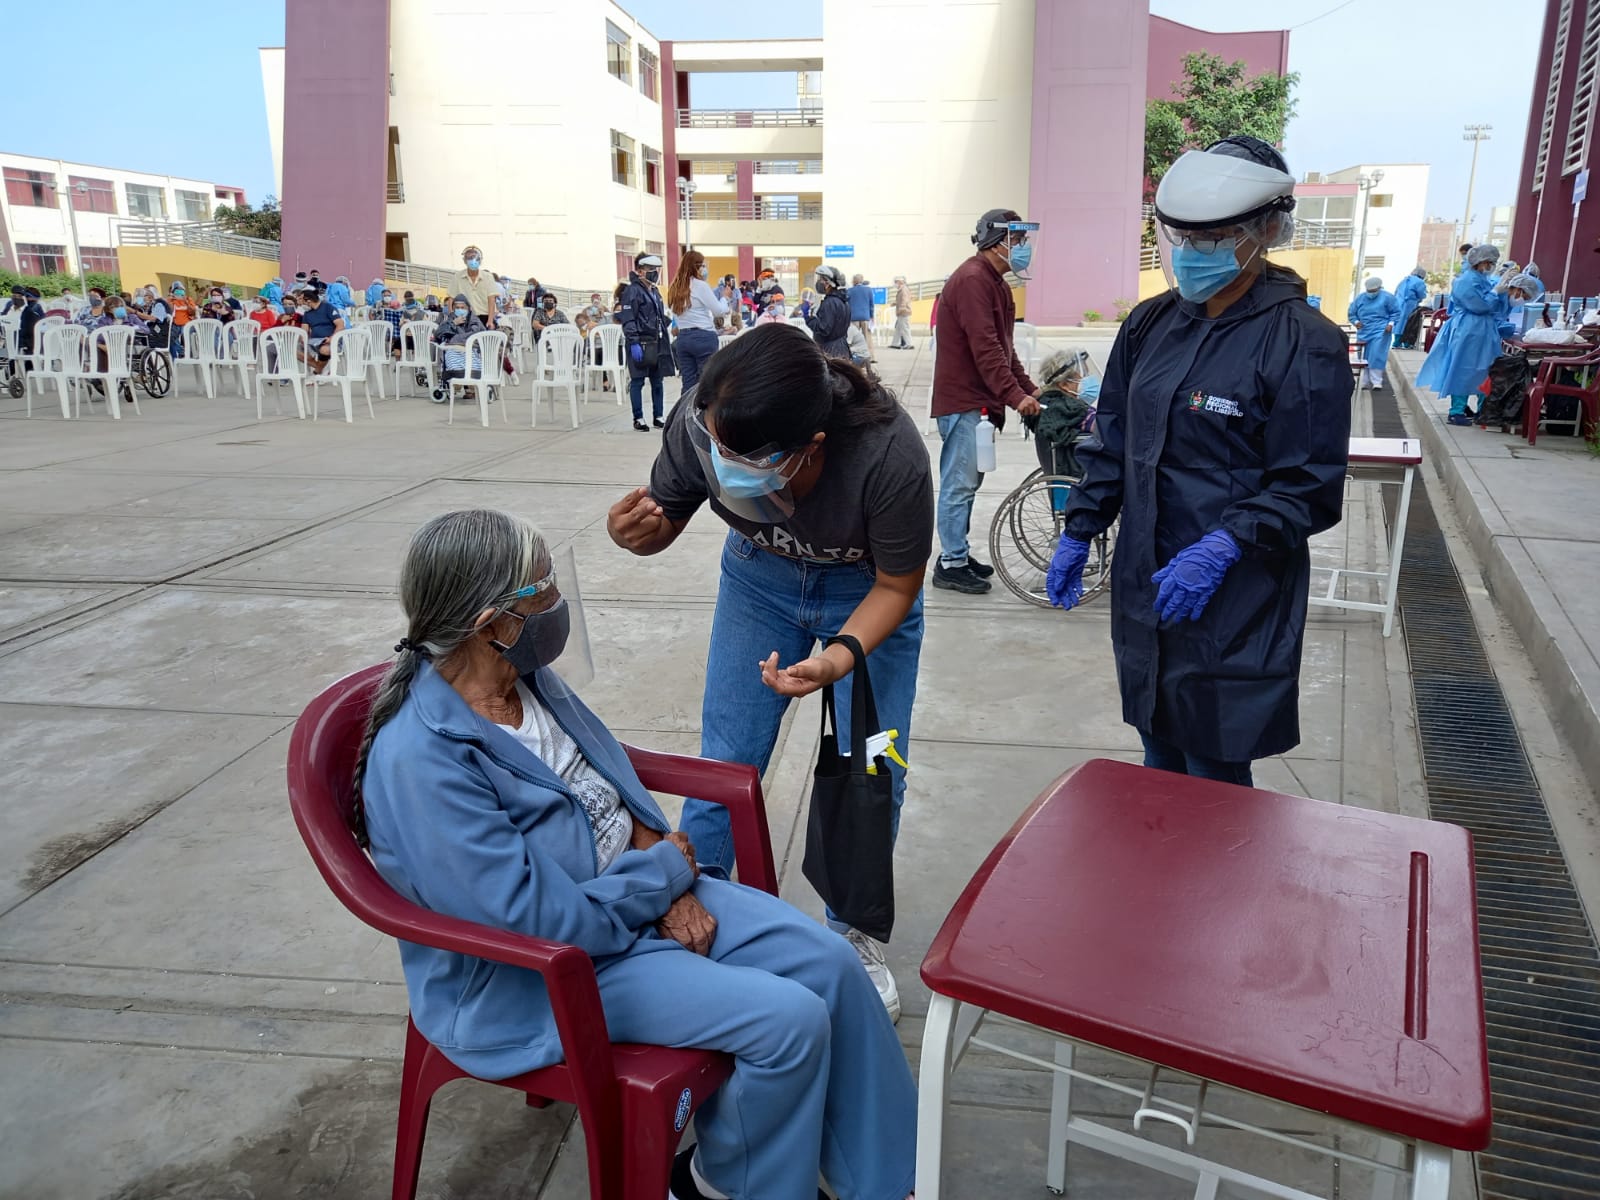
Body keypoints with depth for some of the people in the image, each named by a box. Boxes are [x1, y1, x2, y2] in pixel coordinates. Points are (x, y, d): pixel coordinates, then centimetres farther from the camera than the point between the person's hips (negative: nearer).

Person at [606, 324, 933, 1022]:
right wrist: (634, 532, -35)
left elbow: (897, 585, -22)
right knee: (725, 760, 3)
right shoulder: (698, 424, -31)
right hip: (761, 573, 2)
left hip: (866, 589, -2)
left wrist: (840, 658, -40)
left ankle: (852, 932, 24)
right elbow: (666, 518, -10)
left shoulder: (890, 456, -40)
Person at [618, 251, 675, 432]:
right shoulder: (632, 291, -9)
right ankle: (638, 418, 5)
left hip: (656, 343, 8)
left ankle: (658, 417, 17)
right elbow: (628, 320, -15)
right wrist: (633, 343, -22)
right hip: (640, 344, -8)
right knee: (637, 381, -1)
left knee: (657, 381, 10)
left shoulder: (654, 291, 18)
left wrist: (666, 341, 20)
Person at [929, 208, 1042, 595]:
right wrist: (1015, 395, -25)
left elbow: (1004, 346, 21)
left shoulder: (995, 282, 17)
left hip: (979, 400, 10)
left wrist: (1028, 388, 14)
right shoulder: (972, 280, -15)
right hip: (963, 399, -10)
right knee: (960, 483, -5)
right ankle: (951, 565, 2)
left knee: (967, 481, 15)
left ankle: (958, 554, 24)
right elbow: (985, 348, -23)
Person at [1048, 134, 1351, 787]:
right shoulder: (1150, 324, 7)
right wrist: (1078, 534, 12)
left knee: (1215, 781, 5)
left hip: (1235, 602, -5)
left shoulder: (1303, 343, -11)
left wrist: (1221, 549, -24)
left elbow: (1309, 488, -13)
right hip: (1144, 584, 6)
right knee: (1161, 757, 18)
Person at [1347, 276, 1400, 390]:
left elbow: (1396, 312, 3)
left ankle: (1376, 382, -12)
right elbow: (1351, 314, 14)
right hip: (1364, 332, 4)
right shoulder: (1360, 299, 10)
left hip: (1380, 332, -4)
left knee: (1377, 356, -14)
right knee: (1364, 358, 7)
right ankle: (1365, 383, 16)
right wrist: (1356, 322, -5)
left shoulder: (1387, 298, 1)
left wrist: (1391, 323, -11)